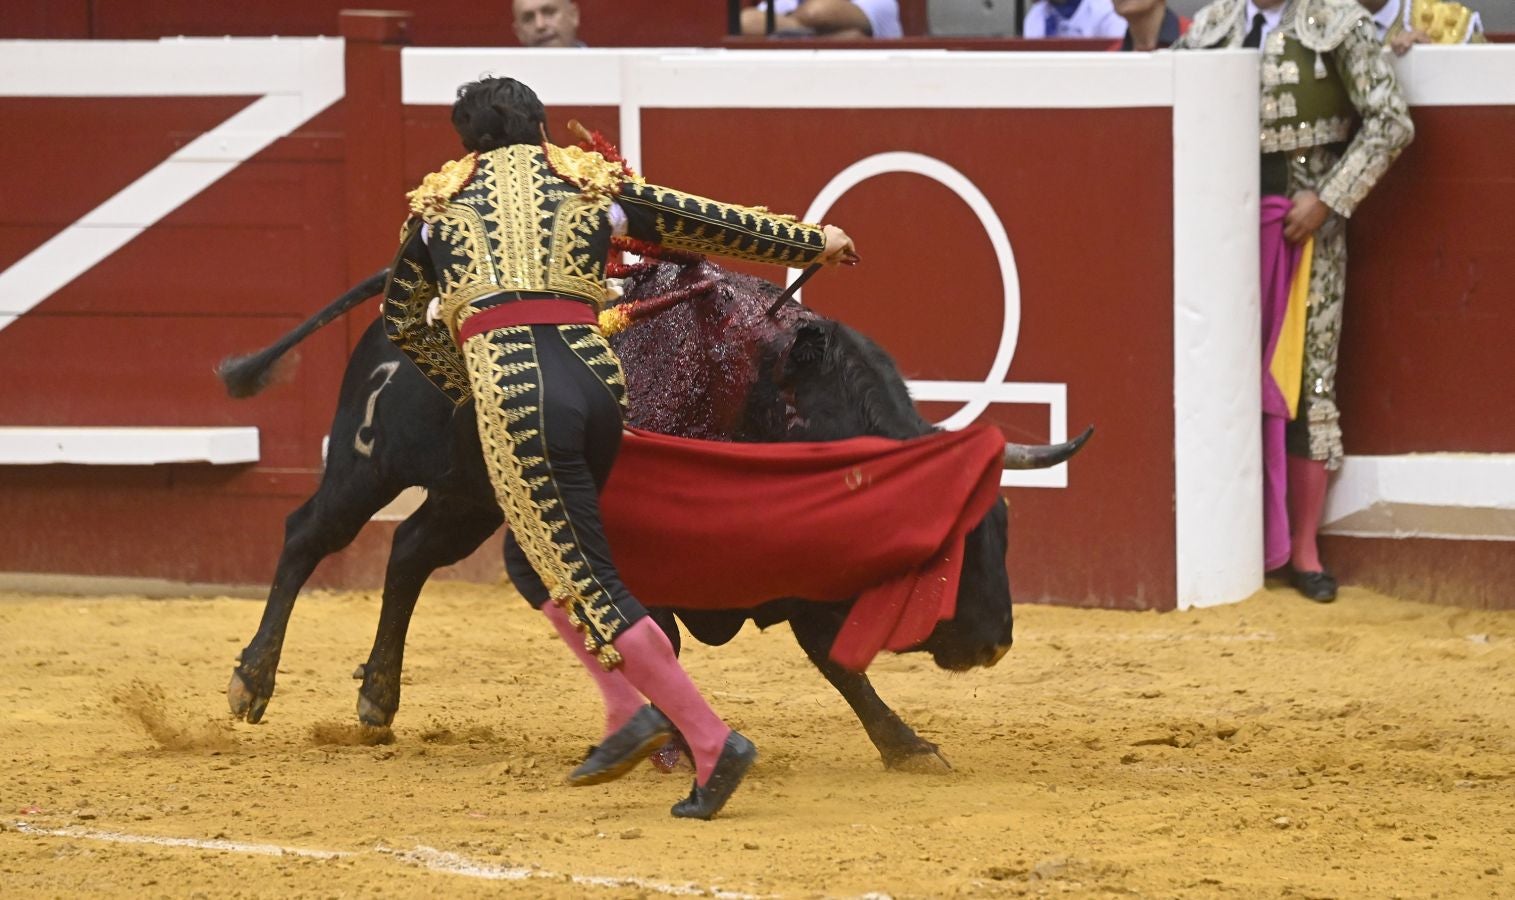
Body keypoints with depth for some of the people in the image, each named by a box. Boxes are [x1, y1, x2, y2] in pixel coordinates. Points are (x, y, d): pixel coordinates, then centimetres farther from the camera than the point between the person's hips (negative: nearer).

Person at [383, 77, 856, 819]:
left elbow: (402, 316, 31)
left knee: (585, 583, -3)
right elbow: (711, 224, 24)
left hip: (512, 392, -4)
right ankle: (635, 708, 9)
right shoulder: (591, 184, 19)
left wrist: (458, 382, 46)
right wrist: (810, 241, 37)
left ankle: (711, 741, -11)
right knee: (535, 557, 23)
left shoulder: (440, 202, 19)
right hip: (598, 380, 4)